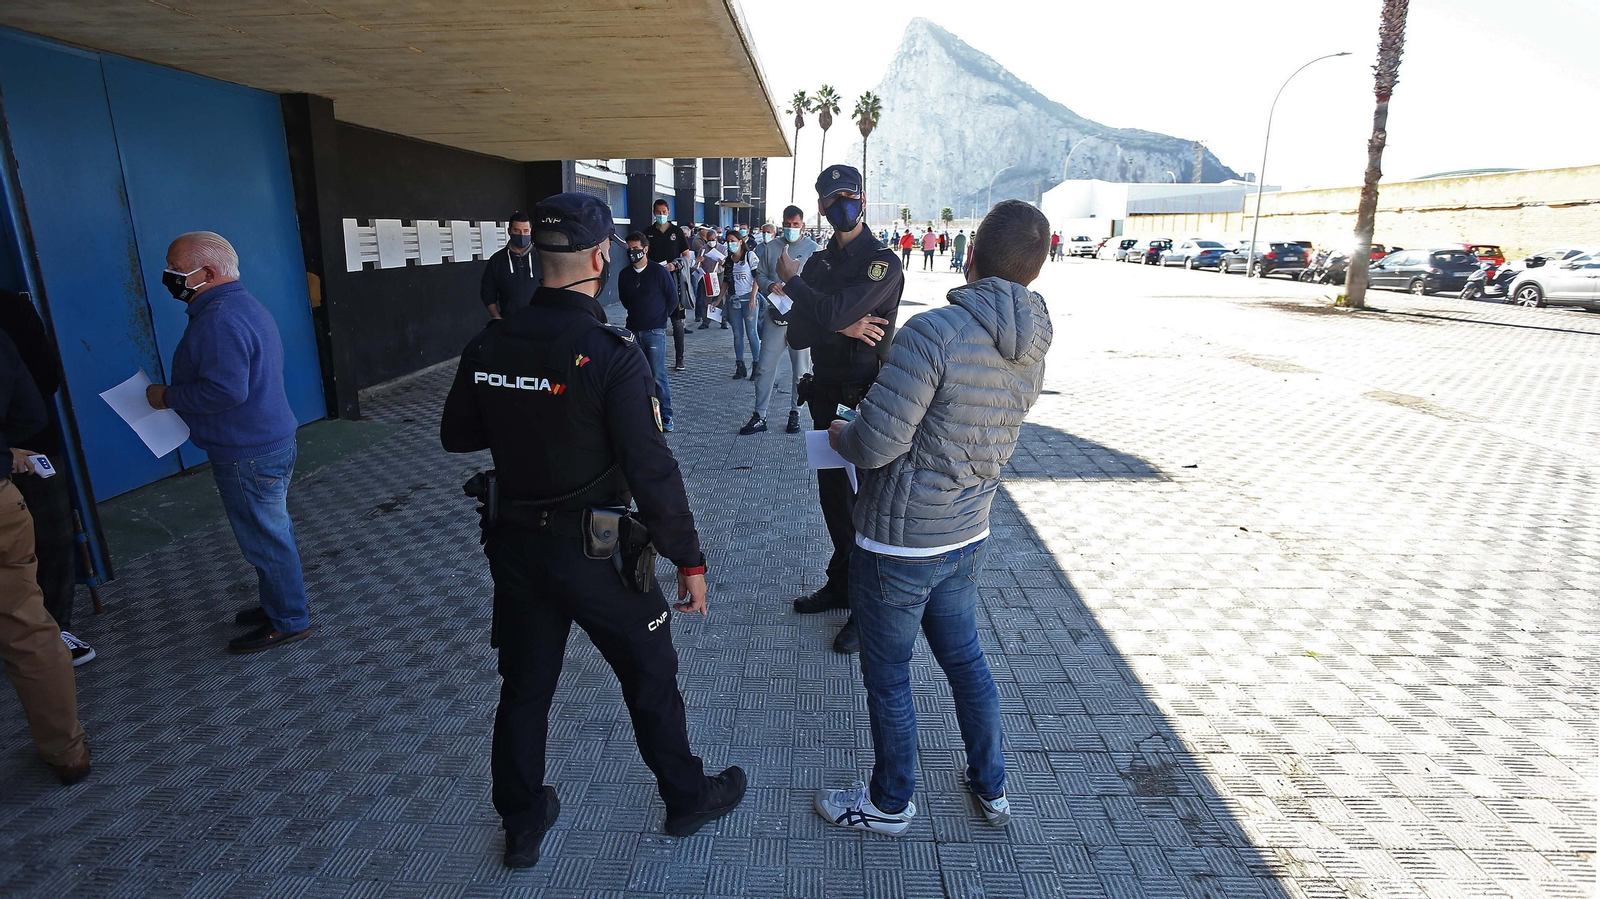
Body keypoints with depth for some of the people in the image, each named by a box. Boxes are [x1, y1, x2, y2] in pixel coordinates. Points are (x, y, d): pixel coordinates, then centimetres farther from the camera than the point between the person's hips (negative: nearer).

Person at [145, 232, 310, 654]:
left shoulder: (220, 321, -22)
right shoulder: (245, 306, 12)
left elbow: (226, 390, -29)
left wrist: (169, 396, -14)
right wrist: (177, 395, 19)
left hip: (248, 454, -11)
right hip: (270, 441, 11)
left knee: (265, 539, 2)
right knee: (271, 532, 20)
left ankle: (288, 622, 15)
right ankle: (277, 604, 35)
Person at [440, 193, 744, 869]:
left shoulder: (487, 346, -5)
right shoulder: (612, 354, -22)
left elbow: (456, 435, 10)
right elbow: (651, 469, -22)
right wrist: (689, 560, -13)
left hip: (513, 545, 5)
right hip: (593, 553, -5)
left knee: (525, 685, 21)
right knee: (650, 675, 16)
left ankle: (522, 823, 38)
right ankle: (687, 797, 36)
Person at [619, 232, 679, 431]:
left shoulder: (659, 271, -5)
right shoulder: (624, 274, 5)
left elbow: (673, 298, 2)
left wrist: (661, 317, 8)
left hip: (654, 331, -4)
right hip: (633, 330, 4)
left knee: (658, 375, -6)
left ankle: (665, 415, 3)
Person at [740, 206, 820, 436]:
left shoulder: (813, 249, 0)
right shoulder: (771, 248, 7)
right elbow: (760, 275, 11)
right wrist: (770, 285, -11)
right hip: (775, 314, 2)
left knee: (800, 369, 9)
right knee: (765, 366, 0)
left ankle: (795, 413, 24)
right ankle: (759, 416, 7)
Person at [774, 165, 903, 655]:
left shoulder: (883, 262, -13)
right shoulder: (818, 262, 9)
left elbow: (834, 311, -27)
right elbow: (798, 333, 0)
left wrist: (791, 280, -10)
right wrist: (843, 327, -18)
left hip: (868, 399, -7)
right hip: (827, 394, 7)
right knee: (832, 492, 17)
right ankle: (840, 584, 35)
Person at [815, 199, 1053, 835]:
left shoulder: (934, 332, -25)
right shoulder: (1032, 349, 0)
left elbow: (875, 443, -25)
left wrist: (840, 433, -2)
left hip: (899, 544, -7)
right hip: (968, 536, 7)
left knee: (888, 677, 14)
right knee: (965, 660, 26)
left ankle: (890, 803, 37)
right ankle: (991, 790, 44)